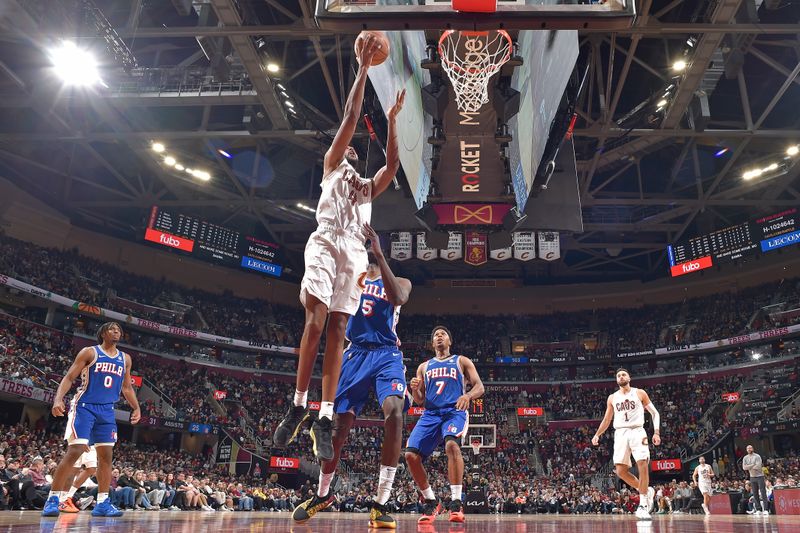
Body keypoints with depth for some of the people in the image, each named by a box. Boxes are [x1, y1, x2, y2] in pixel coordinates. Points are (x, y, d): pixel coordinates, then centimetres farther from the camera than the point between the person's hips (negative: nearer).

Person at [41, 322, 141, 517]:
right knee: (74, 452, -14)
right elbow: (69, 378, -7)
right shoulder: (89, 352, -3)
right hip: (84, 406, -5)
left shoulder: (125, 358, 12)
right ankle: (53, 499, -2)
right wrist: (58, 399, -23)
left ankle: (102, 503, 7)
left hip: (107, 410, 5)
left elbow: (127, 387, 19)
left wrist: (136, 407, 9)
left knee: (106, 455, 2)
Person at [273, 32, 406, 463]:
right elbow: (350, 117, 11)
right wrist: (363, 68, 11)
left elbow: (393, 164, 13)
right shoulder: (331, 167, 19)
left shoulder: (367, 187, 30)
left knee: (337, 331, -4)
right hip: (325, 243, -4)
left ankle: (325, 420, -9)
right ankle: (298, 406, -6)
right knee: (314, 322, -15)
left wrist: (392, 119, 16)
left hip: (354, 252, 4)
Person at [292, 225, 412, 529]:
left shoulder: (400, 282, 8)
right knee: (341, 424, 3)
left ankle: (381, 503, -21)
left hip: (387, 356, -2)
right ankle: (322, 494, 28)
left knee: (394, 412, -27)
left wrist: (379, 255, -23)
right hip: (355, 354, 2)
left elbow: (398, 298, -16)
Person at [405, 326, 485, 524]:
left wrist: (468, 395, -18)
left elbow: (479, 387, 6)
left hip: (455, 411, -3)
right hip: (430, 414, 4)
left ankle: (456, 502, -25)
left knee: (452, 445, -35)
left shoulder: (461, 361, 16)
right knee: (411, 455, -15)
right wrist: (414, 389, -3)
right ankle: (431, 502, 4)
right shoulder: (424, 367, 24)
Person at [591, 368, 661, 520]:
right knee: (621, 471, -6)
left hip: (637, 431, -3)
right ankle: (647, 491, 17)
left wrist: (656, 432, -7)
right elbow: (607, 420, 19)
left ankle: (643, 505, -6)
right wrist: (597, 434, 6)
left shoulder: (639, 393, 6)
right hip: (620, 433, 3)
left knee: (643, 466, -16)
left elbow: (654, 413, 6)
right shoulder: (612, 398, 14)